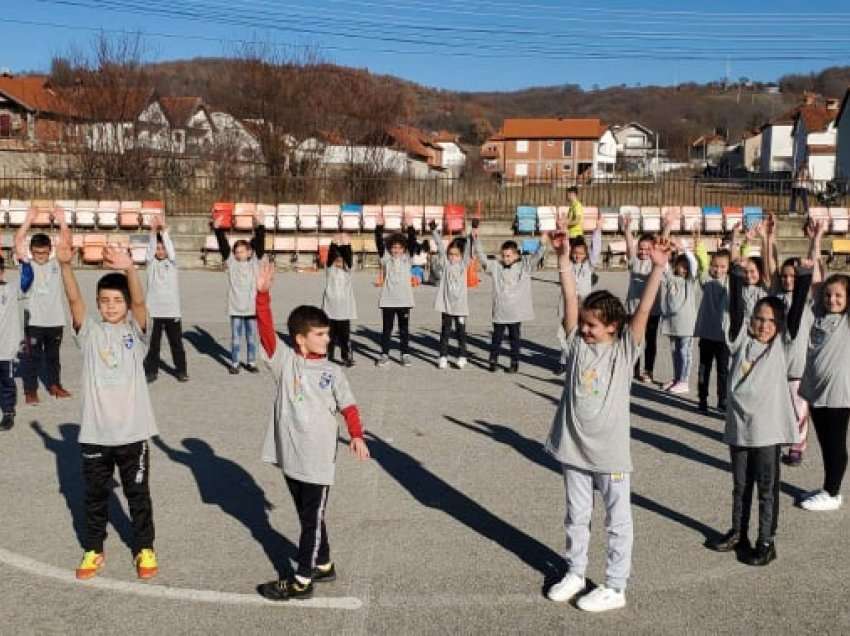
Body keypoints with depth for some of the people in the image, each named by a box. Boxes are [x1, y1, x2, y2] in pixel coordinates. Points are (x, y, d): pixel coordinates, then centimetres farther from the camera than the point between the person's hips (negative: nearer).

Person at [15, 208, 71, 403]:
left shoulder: (56, 263, 3)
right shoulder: (27, 265, -3)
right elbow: (18, 244, -15)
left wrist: (62, 223, -18)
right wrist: (28, 221, -23)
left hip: (55, 320, 2)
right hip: (34, 321, -2)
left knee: (53, 355, 17)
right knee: (32, 356, 5)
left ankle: (54, 384, 31)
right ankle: (30, 390, 14)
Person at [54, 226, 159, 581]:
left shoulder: (135, 330, -4)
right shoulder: (90, 332, -1)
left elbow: (139, 301, -23)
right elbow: (74, 300, -17)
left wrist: (129, 269, -42)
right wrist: (65, 265, -35)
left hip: (131, 431, -1)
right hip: (94, 433, 2)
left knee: (138, 495, 12)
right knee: (95, 496, 17)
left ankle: (144, 549, 29)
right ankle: (93, 550, 34)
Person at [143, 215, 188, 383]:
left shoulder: (172, 262, 4)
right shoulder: (151, 263, 4)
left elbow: (171, 250, -14)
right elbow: (149, 250, -14)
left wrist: (164, 230, -24)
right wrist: (153, 231, -27)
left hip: (172, 310, 0)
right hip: (155, 310, 0)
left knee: (176, 343, 7)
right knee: (153, 343, 5)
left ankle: (181, 371, 16)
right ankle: (151, 371, 14)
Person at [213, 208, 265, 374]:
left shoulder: (254, 261, 1)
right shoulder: (231, 262, 0)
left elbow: (259, 244, -7)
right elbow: (223, 245, -9)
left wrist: (259, 226, -15)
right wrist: (218, 229, -18)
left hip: (252, 307, 1)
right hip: (236, 308, -1)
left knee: (252, 338, 12)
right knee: (236, 338, 7)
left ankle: (251, 362, 24)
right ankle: (234, 363, 19)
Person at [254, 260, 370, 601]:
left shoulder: (331, 371, -3)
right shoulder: (284, 361, -3)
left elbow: (348, 406, -4)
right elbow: (266, 329, -14)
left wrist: (356, 436, -21)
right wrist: (263, 293, -27)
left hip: (318, 459, -2)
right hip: (289, 455, 2)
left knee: (312, 518, 6)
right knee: (307, 515, 18)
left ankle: (302, 580, 17)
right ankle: (323, 565, 37)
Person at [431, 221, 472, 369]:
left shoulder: (463, 264, 2)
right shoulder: (445, 263, 4)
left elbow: (468, 249, -9)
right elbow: (440, 246, -3)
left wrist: (471, 235, -22)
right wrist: (434, 231, -11)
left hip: (460, 304, -1)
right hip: (446, 303, 1)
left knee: (461, 331, 6)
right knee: (445, 331, 7)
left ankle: (462, 356, 15)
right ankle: (443, 356, 14)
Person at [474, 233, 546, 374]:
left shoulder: (524, 266, 1)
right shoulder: (496, 267, 2)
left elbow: (537, 256, -8)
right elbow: (483, 258, -3)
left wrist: (542, 244, -26)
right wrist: (476, 240, -12)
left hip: (516, 312, -1)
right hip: (499, 312, 1)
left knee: (515, 338, 10)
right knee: (497, 338, 9)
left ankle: (514, 362, 21)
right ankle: (493, 361, 23)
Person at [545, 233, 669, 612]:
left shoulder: (625, 349, -8)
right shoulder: (577, 343, -1)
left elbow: (644, 311, -19)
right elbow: (570, 301, -8)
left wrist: (658, 268, -29)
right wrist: (564, 260, -17)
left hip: (610, 451, -4)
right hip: (574, 446, 4)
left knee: (618, 521, 10)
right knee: (576, 517, 19)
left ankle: (615, 588, 23)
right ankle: (575, 573, 37)